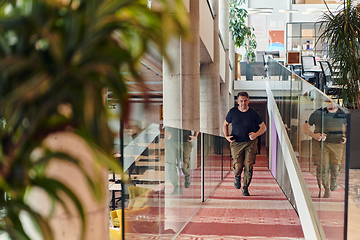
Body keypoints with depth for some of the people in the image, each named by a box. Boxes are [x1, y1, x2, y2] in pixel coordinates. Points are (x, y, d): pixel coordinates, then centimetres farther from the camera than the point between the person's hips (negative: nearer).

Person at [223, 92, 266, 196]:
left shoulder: (253, 113, -2)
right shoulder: (232, 112, -1)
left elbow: (263, 127, 5)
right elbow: (225, 124, 15)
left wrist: (256, 134, -15)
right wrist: (226, 136, -1)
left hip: (250, 142, 0)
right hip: (236, 143, 0)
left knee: (249, 166, -8)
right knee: (238, 166, -10)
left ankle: (245, 188, 11)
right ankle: (237, 177, 28)